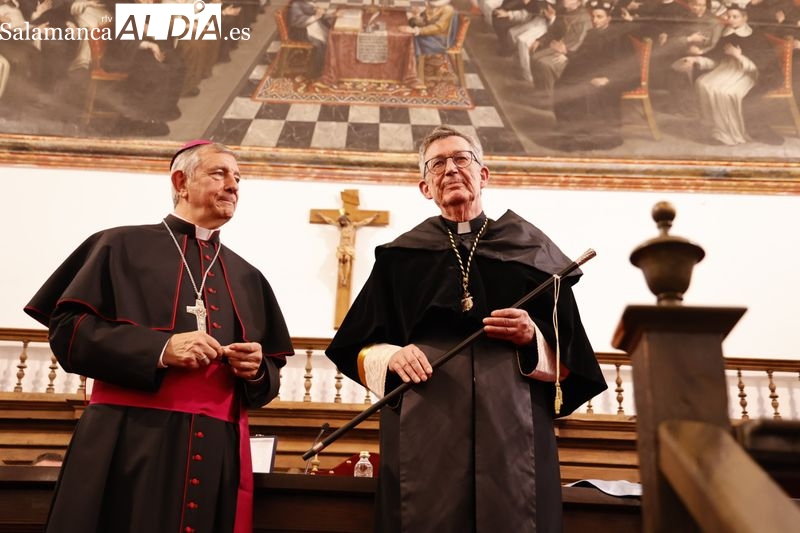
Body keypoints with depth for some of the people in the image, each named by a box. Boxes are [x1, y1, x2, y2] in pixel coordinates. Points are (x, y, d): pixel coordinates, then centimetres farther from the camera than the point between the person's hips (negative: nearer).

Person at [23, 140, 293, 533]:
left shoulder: (246, 276, 16)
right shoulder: (123, 246, 6)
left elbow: (269, 378, 18)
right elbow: (67, 329, -4)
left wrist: (256, 369, -6)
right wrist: (160, 348, -16)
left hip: (218, 450, 4)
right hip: (129, 442, -3)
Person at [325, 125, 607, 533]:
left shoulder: (533, 250, 12)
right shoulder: (399, 257, 13)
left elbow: (571, 358, 10)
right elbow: (359, 350, 11)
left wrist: (534, 338, -9)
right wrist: (392, 357, -9)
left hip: (513, 432, 0)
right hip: (424, 434, 0)